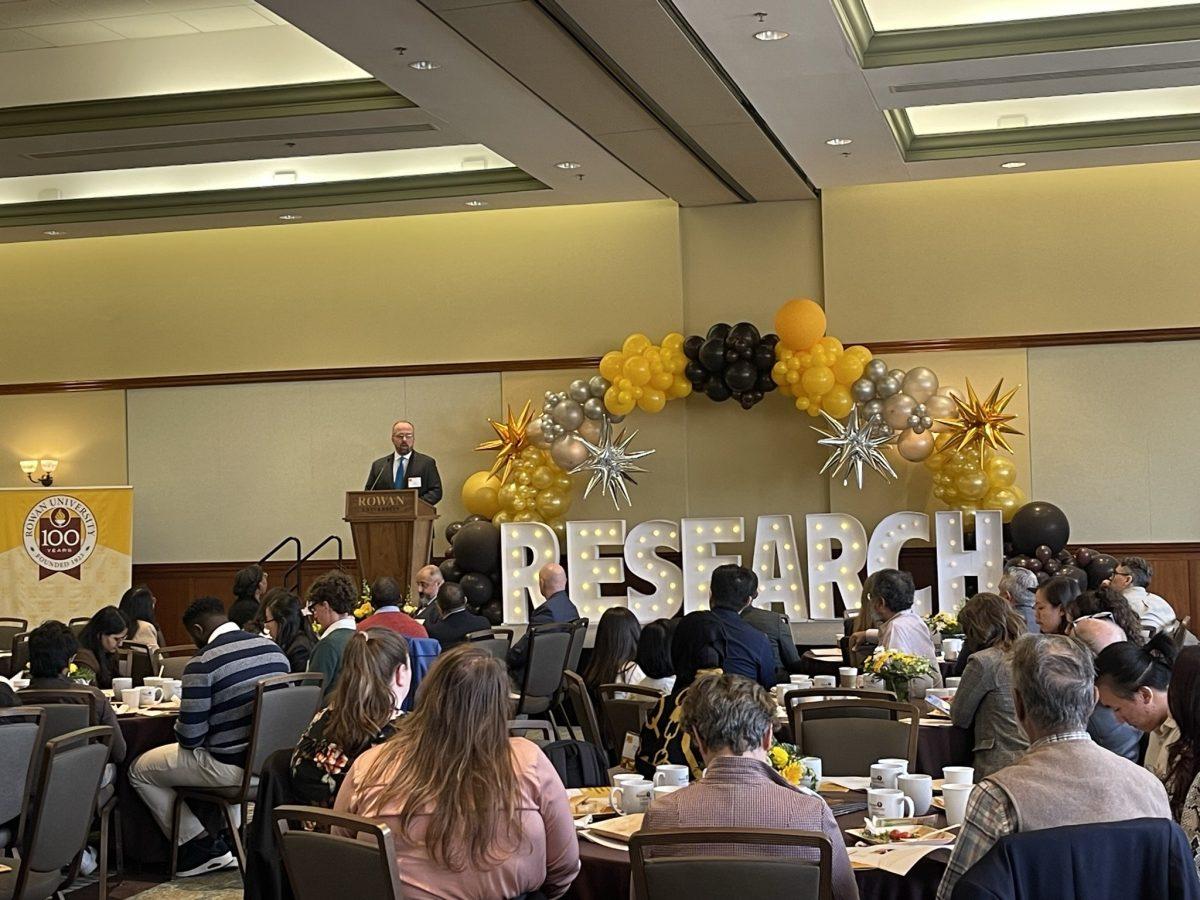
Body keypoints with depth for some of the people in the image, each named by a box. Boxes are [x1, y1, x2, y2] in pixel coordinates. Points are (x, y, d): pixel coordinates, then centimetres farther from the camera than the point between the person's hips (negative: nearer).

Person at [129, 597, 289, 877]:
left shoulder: (203, 663, -18)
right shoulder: (273, 649, 2)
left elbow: (189, 738, -17)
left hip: (231, 765, -7)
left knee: (139, 770, 12)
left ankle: (200, 845, 13)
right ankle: (232, 838, 32)